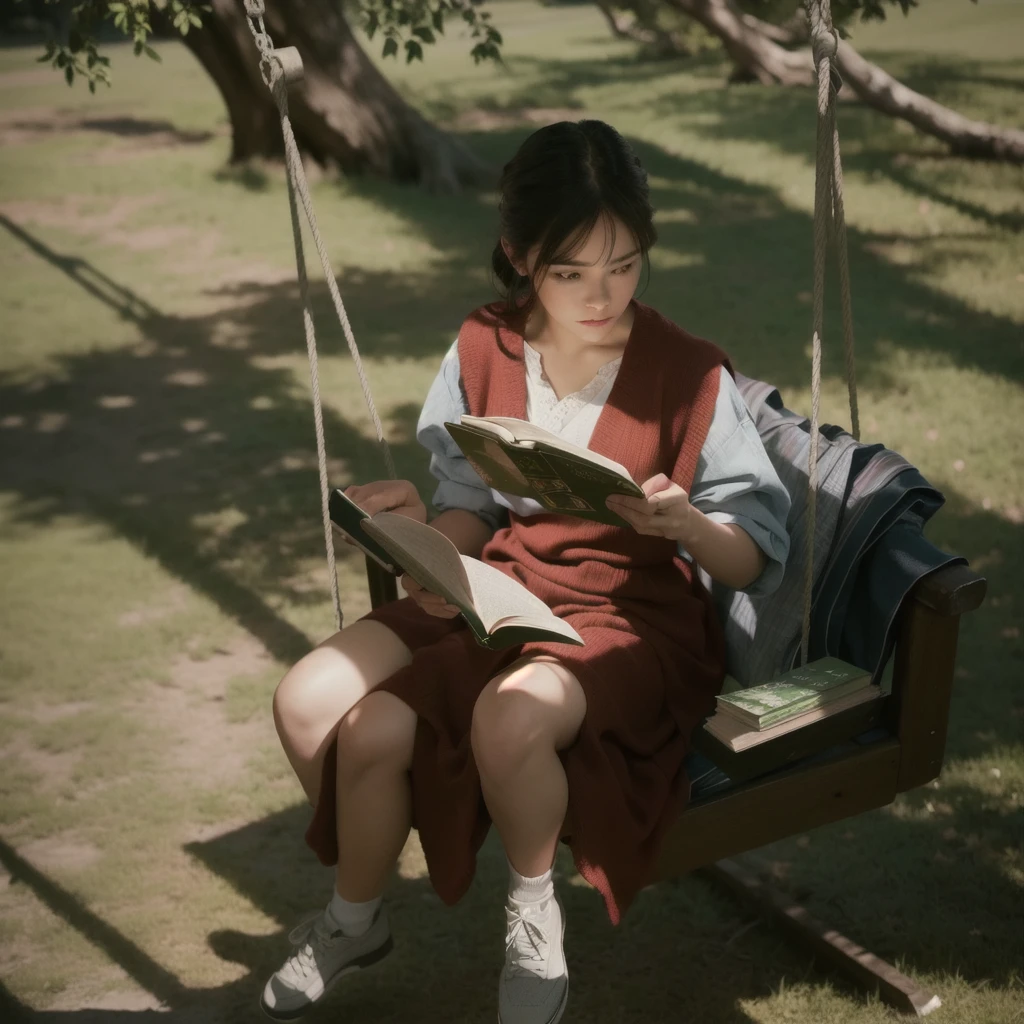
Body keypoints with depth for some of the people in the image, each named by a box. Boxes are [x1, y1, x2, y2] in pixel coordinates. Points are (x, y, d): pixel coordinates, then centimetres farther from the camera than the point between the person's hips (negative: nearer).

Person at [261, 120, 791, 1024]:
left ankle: (534, 915, -3)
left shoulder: (690, 377, -11)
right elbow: (472, 507, 9)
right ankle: (356, 915, 15)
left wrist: (683, 521, -30)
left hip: (633, 614, -4)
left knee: (510, 717, -38)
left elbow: (756, 558, -8)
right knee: (311, 705, -16)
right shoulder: (484, 351, 1)